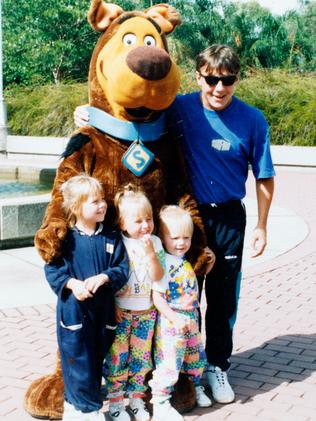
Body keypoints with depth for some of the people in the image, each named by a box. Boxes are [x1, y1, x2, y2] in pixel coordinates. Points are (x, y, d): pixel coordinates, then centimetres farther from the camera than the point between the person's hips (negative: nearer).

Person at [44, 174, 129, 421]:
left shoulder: (112, 238, 1)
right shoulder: (66, 238, -7)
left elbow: (123, 269, -2)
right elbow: (52, 269, -5)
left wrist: (104, 277, -21)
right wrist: (72, 283, -21)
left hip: (103, 310, 4)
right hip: (74, 311, -3)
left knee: (95, 362, 14)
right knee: (78, 361, 0)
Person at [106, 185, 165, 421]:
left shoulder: (154, 243, -1)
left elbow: (157, 276, -9)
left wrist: (150, 254, -21)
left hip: (146, 311, 3)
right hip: (120, 310, -3)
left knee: (141, 357, 11)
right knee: (117, 358, 2)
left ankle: (136, 398, 25)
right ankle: (115, 401, 15)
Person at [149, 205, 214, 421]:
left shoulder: (186, 260, 6)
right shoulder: (164, 264, -21)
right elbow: (157, 297, -23)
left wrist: (209, 263, 16)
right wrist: (175, 319, -24)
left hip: (191, 319, 9)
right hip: (171, 322, -9)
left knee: (196, 355, 23)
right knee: (169, 362, -3)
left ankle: (195, 388, 45)